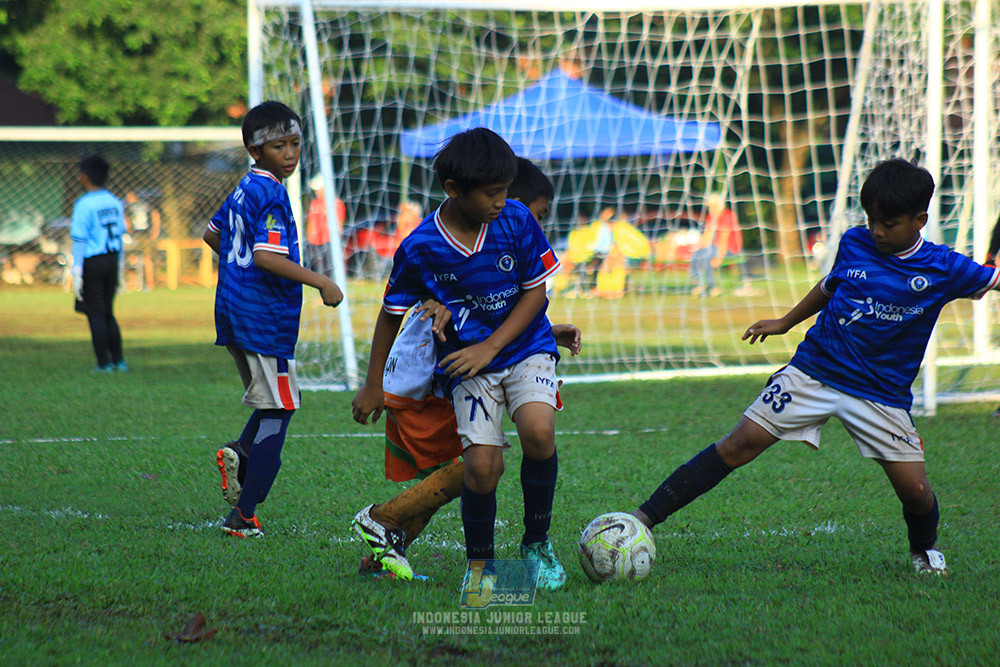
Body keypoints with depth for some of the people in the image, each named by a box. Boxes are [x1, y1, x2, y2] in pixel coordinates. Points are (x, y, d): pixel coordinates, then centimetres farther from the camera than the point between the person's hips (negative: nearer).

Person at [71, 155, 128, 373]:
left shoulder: (84, 205, -14)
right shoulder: (114, 202, 6)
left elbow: (80, 240, -16)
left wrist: (77, 275, -15)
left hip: (92, 264, -6)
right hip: (112, 260, 6)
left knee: (96, 313, 2)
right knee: (108, 312, 17)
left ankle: (104, 363, 2)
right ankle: (118, 360, 16)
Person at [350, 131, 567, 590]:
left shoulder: (516, 221, -10)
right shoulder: (419, 249, -12)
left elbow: (536, 291, -2)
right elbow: (391, 313, 2)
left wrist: (490, 347, -13)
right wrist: (373, 385, 8)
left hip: (526, 349, 1)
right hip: (467, 366, -1)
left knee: (538, 430, -27)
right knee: (483, 463, -18)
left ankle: (537, 544, -5)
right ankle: (480, 565, 7)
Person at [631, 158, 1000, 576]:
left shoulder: (943, 268, -5)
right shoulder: (854, 244, 3)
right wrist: (785, 323, 31)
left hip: (881, 395, -1)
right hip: (813, 373, 1)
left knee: (914, 489, -9)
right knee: (739, 446, -8)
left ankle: (924, 550, 27)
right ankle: (646, 518, -6)